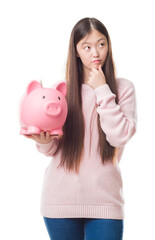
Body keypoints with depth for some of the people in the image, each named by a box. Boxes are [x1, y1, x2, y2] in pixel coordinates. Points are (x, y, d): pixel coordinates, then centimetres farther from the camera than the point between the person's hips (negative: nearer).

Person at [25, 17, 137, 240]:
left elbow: (120, 137, -11)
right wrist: (45, 142, -17)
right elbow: (53, 150, 6)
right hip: (61, 198, 1)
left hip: (104, 199, -1)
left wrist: (102, 90, -9)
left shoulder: (123, 88, 2)